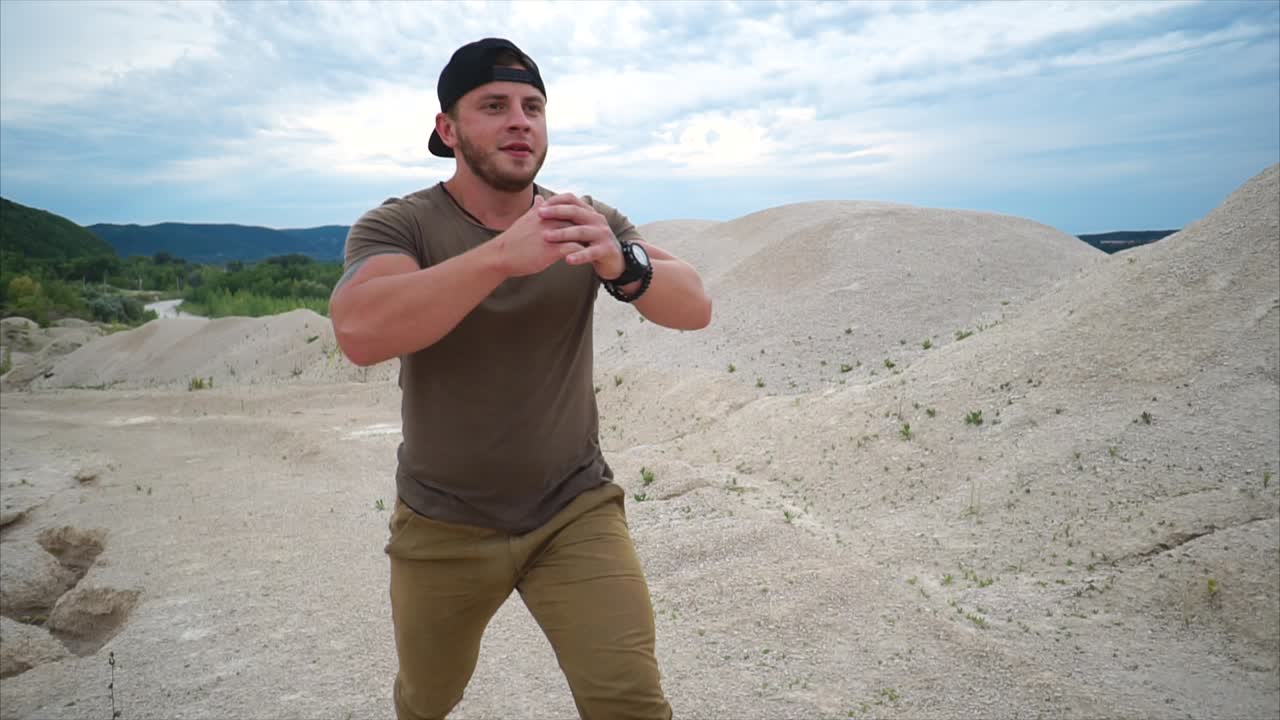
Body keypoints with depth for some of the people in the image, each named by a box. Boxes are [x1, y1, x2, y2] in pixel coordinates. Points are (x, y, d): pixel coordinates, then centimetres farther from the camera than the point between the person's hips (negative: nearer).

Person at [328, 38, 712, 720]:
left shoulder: (589, 222, -3)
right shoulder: (397, 225, -11)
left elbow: (694, 308, -15)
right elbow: (360, 334, -30)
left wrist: (621, 264, -36)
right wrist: (505, 255, -40)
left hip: (575, 510, 1)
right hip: (442, 524, 0)